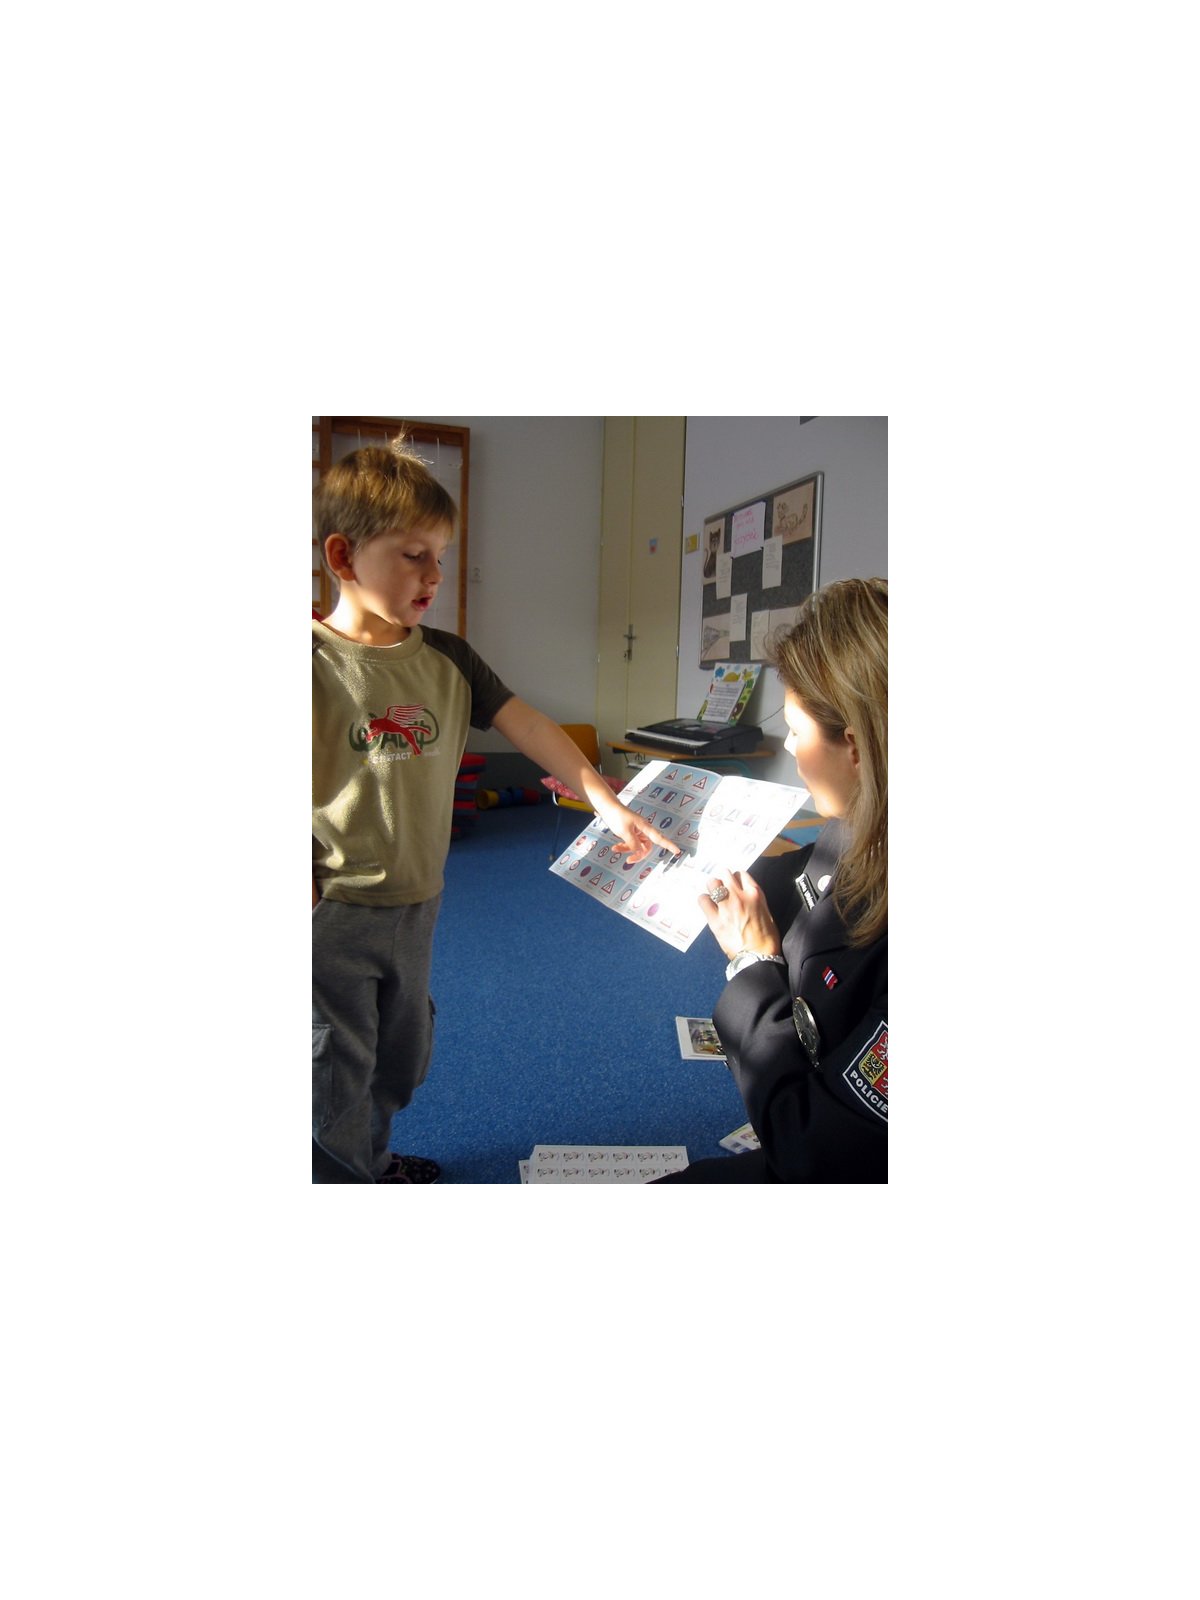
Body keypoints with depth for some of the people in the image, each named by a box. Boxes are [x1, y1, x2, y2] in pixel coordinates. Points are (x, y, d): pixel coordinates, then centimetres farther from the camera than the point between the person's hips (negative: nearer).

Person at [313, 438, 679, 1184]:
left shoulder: (447, 659, 2)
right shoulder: (319, 661, -14)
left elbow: (528, 726, -1)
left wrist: (608, 803, -8)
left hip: (416, 904, 6)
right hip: (332, 913, -6)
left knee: (402, 1057, 24)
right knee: (337, 1075, 7)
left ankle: (373, 1162, 47)